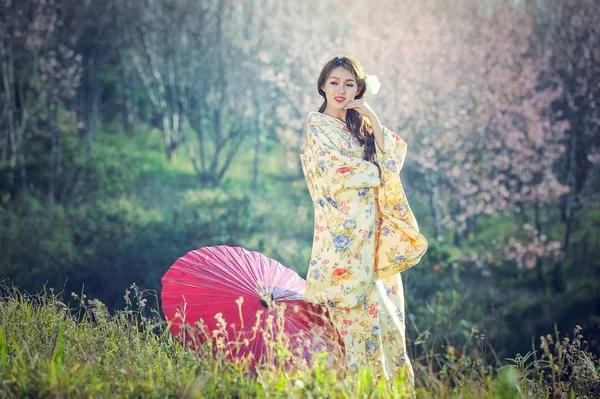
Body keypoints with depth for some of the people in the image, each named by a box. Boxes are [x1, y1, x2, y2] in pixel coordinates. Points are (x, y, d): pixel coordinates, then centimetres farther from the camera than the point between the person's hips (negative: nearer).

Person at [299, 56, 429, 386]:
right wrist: (374, 170, 0)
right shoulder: (316, 126, 1)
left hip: (371, 226, 6)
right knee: (356, 301, -12)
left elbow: (392, 158, 6)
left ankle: (391, 377, 4)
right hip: (342, 227, -6)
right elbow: (333, 172, -11)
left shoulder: (361, 124, 19)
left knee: (383, 298, 1)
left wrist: (372, 118, -1)